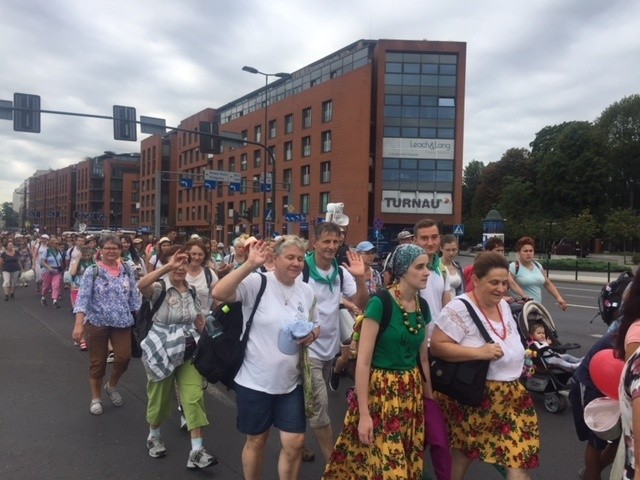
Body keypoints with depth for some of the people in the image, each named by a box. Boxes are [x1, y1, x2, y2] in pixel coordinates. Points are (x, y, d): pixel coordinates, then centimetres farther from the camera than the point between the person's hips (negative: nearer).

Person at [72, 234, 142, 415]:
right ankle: (95, 398, 30)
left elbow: (134, 297, 8)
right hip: (97, 323, -2)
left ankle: (111, 386, 26)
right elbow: (83, 298, -12)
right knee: (97, 362, 9)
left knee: (124, 357, -6)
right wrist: (79, 325, -20)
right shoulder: (92, 271, -6)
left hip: (123, 323, 2)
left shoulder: (127, 271, 3)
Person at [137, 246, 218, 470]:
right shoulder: (160, 288, -12)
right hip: (162, 351, -3)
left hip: (189, 352, 4)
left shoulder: (192, 291, 4)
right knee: (159, 397, 14)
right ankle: (154, 436, 42)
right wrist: (168, 267, -42)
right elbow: (141, 285, -37)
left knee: (194, 397, -5)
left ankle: (196, 451, -1)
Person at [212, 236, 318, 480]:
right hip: (255, 381, -4)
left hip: (290, 382, 4)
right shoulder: (256, 282, -15)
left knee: (294, 443, 8)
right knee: (256, 441, 16)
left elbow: (315, 325, 17)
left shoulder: (307, 291, 3)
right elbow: (219, 293, -30)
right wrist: (249, 265, -36)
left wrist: (312, 335, -6)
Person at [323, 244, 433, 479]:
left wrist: (429, 397, 18)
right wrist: (364, 413, -19)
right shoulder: (380, 303, -18)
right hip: (380, 391, -6)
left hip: (411, 393, 7)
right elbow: (362, 361, -18)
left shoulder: (422, 306, 3)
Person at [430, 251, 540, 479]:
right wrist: (479, 352, -28)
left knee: (518, 456, 5)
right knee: (464, 451, 13)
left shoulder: (503, 305, 8)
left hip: (510, 395, 7)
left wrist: (519, 358, 9)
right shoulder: (459, 308, -19)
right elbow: (436, 346, -23)